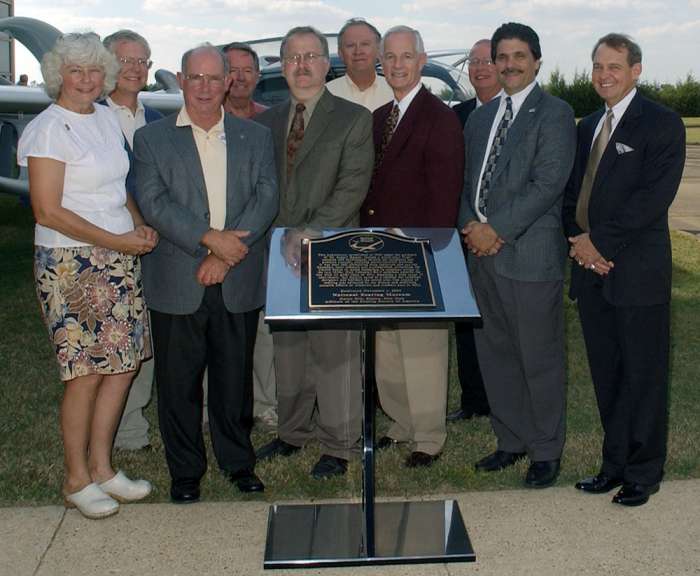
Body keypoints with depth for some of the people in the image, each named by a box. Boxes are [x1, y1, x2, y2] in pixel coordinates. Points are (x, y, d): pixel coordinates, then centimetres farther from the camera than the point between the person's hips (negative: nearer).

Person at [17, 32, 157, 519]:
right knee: (86, 372, -2)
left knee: (123, 364, 8)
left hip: (120, 259, 7)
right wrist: (117, 241, -15)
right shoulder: (48, 129, -10)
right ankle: (77, 479, 15)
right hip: (71, 263, -7)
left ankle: (101, 466, 23)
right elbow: (48, 210, -15)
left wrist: (139, 224, 3)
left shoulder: (105, 118, 12)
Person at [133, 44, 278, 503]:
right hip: (177, 284, -1)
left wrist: (227, 254, -13)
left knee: (235, 376, 10)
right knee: (179, 380, 7)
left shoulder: (256, 137, 9)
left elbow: (267, 198, -1)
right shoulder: (152, 139, 4)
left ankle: (238, 461, 28)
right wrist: (210, 238, -18)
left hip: (239, 283, 1)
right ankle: (185, 471, 23)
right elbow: (154, 203, -7)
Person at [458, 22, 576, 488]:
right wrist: (471, 225, -1)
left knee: (540, 358, 2)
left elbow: (548, 183, -14)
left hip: (531, 253, -6)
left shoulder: (554, 113, -4)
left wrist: (496, 229, -15)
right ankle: (512, 440, 28)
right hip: (484, 253, 7)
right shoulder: (480, 117, 17)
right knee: (495, 354, 13)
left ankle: (547, 450, 17)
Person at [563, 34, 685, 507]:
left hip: (637, 271, -6)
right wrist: (579, 239, -3)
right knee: (606, 375, 12)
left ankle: (643, 472, 17)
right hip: (591, 270, 6)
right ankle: (616, 463, 25)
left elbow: (654, 197, -16)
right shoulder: (587, 126, 16)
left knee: (643, 375, 4)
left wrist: (600, 241, -16)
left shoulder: (662, 124, -6)